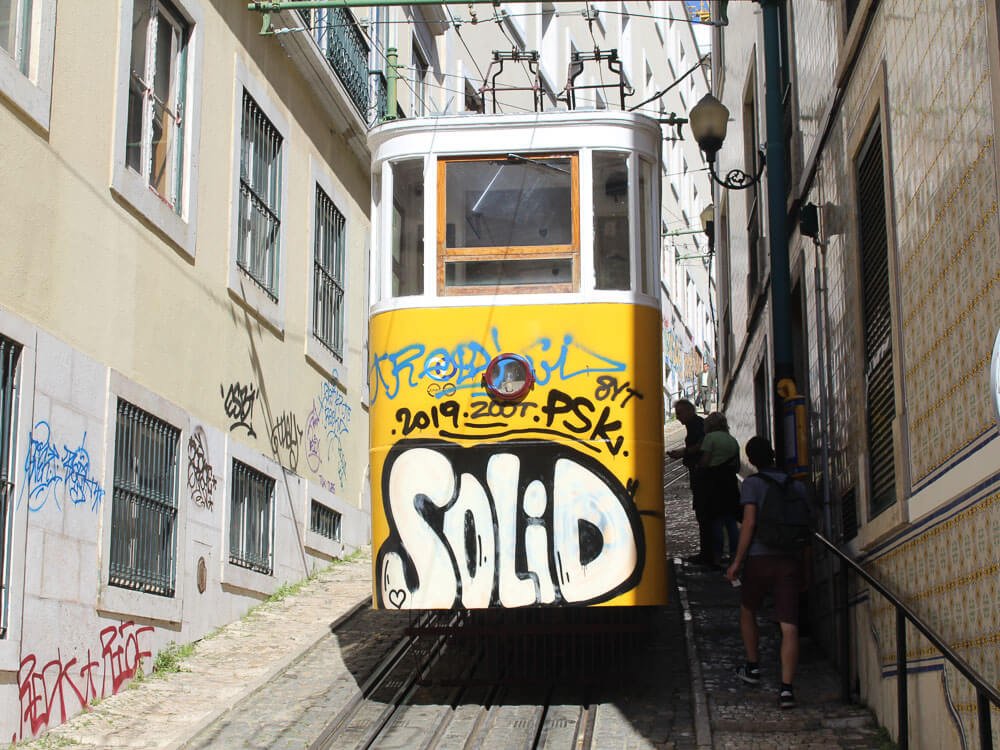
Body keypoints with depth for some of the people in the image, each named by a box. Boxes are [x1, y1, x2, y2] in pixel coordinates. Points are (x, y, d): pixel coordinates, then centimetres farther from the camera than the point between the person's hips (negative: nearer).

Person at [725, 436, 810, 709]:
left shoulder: (753, 483, 0)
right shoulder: (797, 485, 12)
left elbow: (749, 523, -8)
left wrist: (737, 562, -4)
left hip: (760, 557, -2)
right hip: (791, 559, 2)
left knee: (748, 610, 24)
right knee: (789, 626, -4)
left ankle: (752, 667, 31)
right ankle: (786, 687, -13)